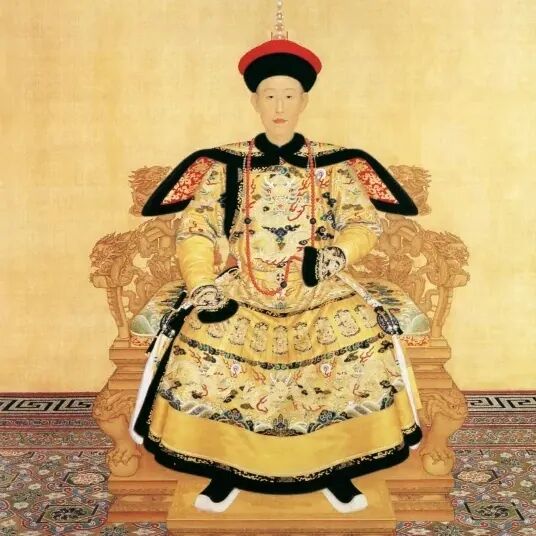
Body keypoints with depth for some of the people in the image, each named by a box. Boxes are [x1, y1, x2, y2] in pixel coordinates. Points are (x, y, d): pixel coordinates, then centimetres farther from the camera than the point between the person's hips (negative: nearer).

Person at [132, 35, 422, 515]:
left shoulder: (333, 164, 7)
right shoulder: (225, 165, 6)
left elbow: (364, 222, 2)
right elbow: (196, 229, -1)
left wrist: (339, 252, -19)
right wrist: (201, 284, -16)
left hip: (319, 292, 0)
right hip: (243, 292, 0)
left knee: (359, 336, -22)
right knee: (205, 344, -22)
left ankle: (336, 469, 0)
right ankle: (225, 470, 2)